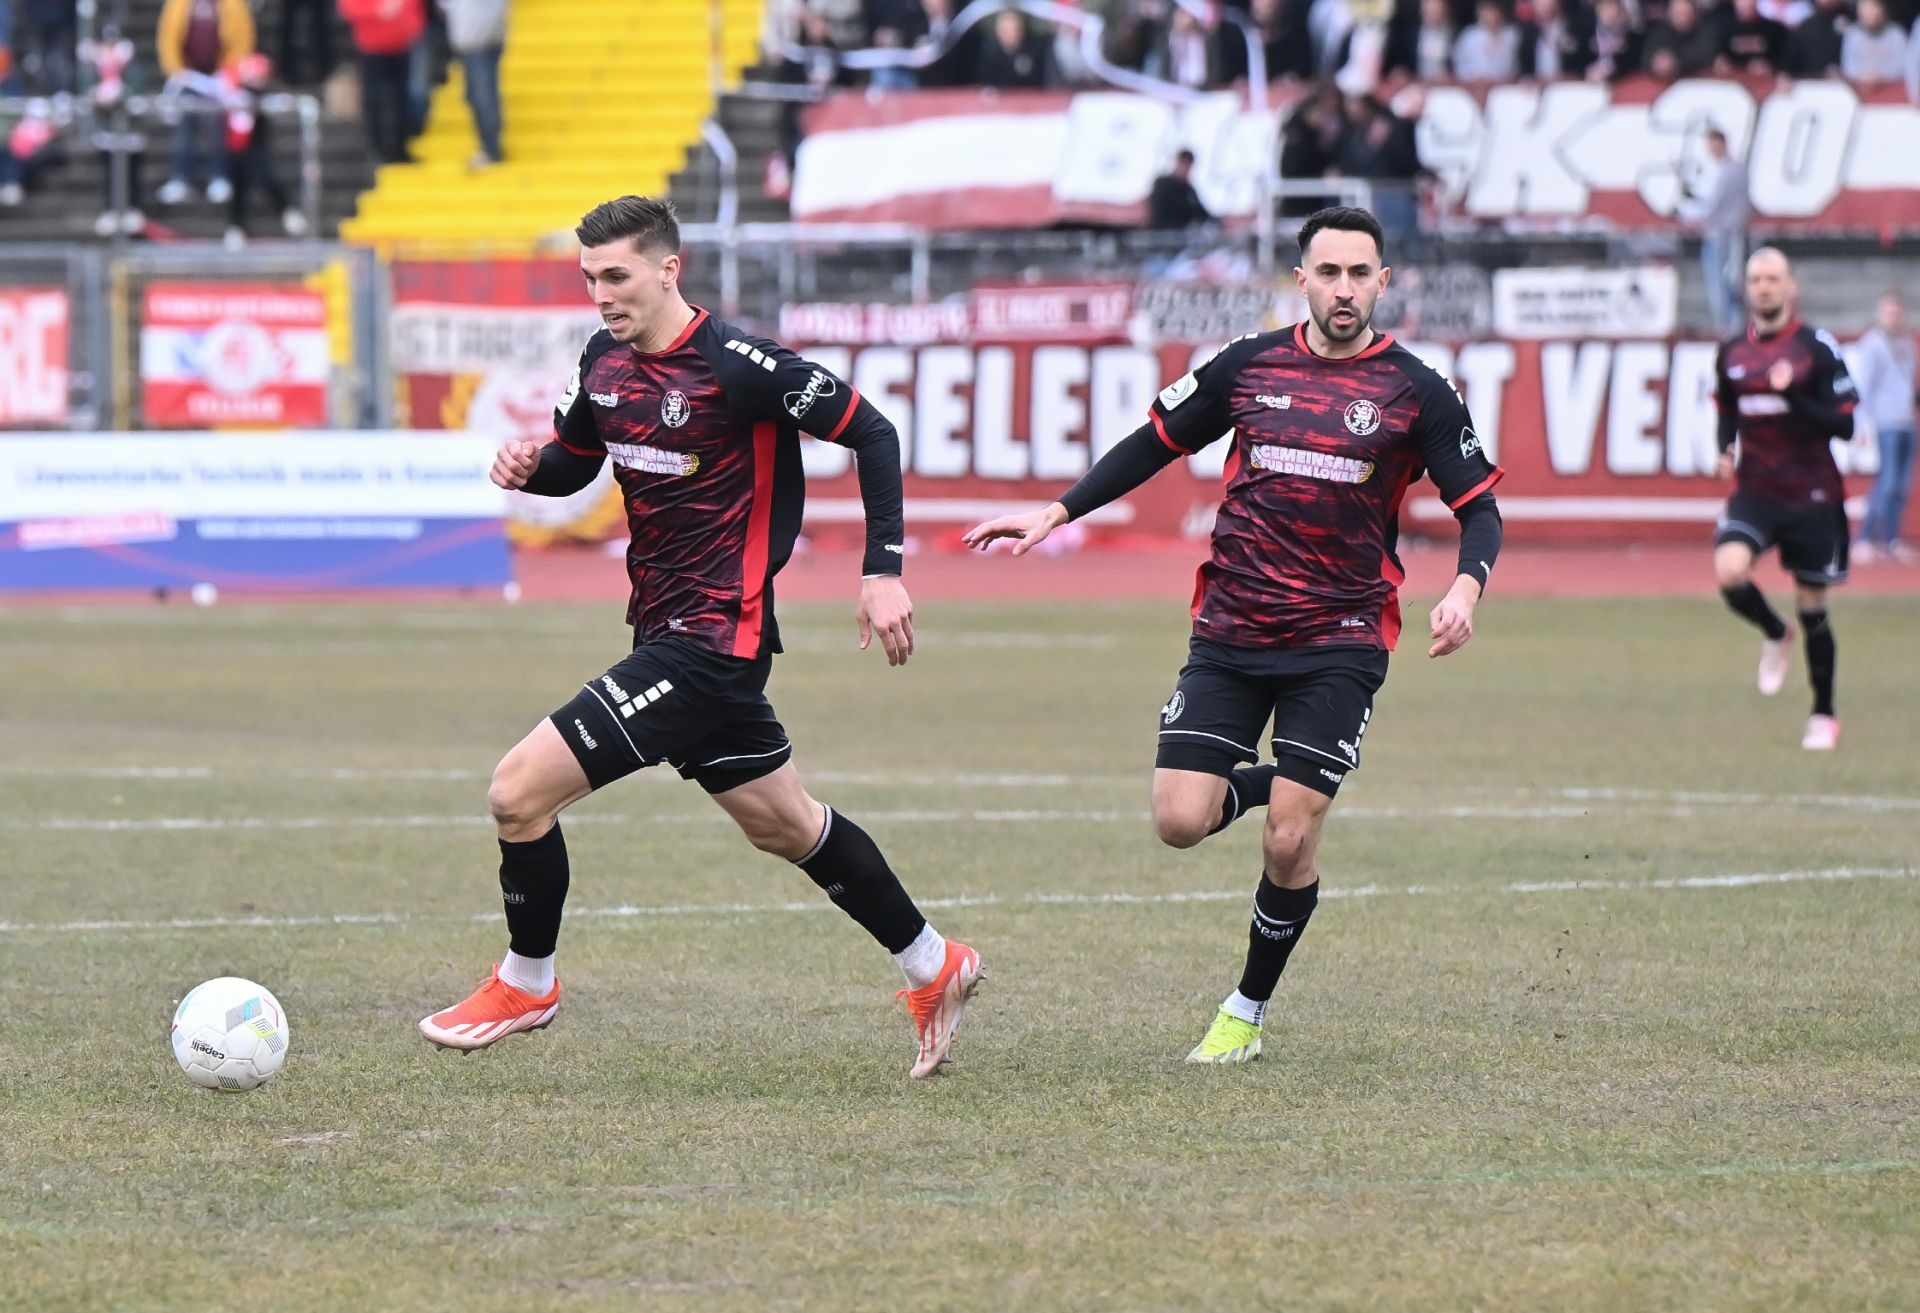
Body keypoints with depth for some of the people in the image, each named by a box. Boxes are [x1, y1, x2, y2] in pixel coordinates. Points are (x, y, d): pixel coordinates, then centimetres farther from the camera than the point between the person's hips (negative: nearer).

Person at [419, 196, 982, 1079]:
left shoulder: (738, 367, -19)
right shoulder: (604, 362, 4)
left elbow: (870, 434, -12)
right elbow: (573, 462, 21)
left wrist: (884, 571, -15)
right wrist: (528, 468, -3)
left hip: (712, 639, -9)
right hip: (668, 634, 9)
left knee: (520, 792, -12)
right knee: (784, 825, 21)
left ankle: (525, 984, 10)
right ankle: (932, 967, 37)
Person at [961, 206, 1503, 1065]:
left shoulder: (1416, 391, -3)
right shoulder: (1248, 366, 4)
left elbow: (1479, 506, 0)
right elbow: (1154, 444, 16)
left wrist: (1465, 587, -20)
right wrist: (1056, 513, 10)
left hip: (1339, 645, -2)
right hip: (1229, 633, 2)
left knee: (1290, 841, -8)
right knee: (1180, 820, -9)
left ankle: (1247, 1012, 13)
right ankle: (1271, 782, 26)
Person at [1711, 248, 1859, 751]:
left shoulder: (1817, 349, -8)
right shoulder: (1731, 353, 5)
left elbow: (1844, 425, -11)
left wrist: (1792, 395, -24)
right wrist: (1726, 452, 1)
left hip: (1811, 497, -3)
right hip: (1755, 492, 3)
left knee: (1811, 607, 4)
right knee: (1729, 571, -24)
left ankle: (1824, 716, 22)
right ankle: (1774, 635, 9)